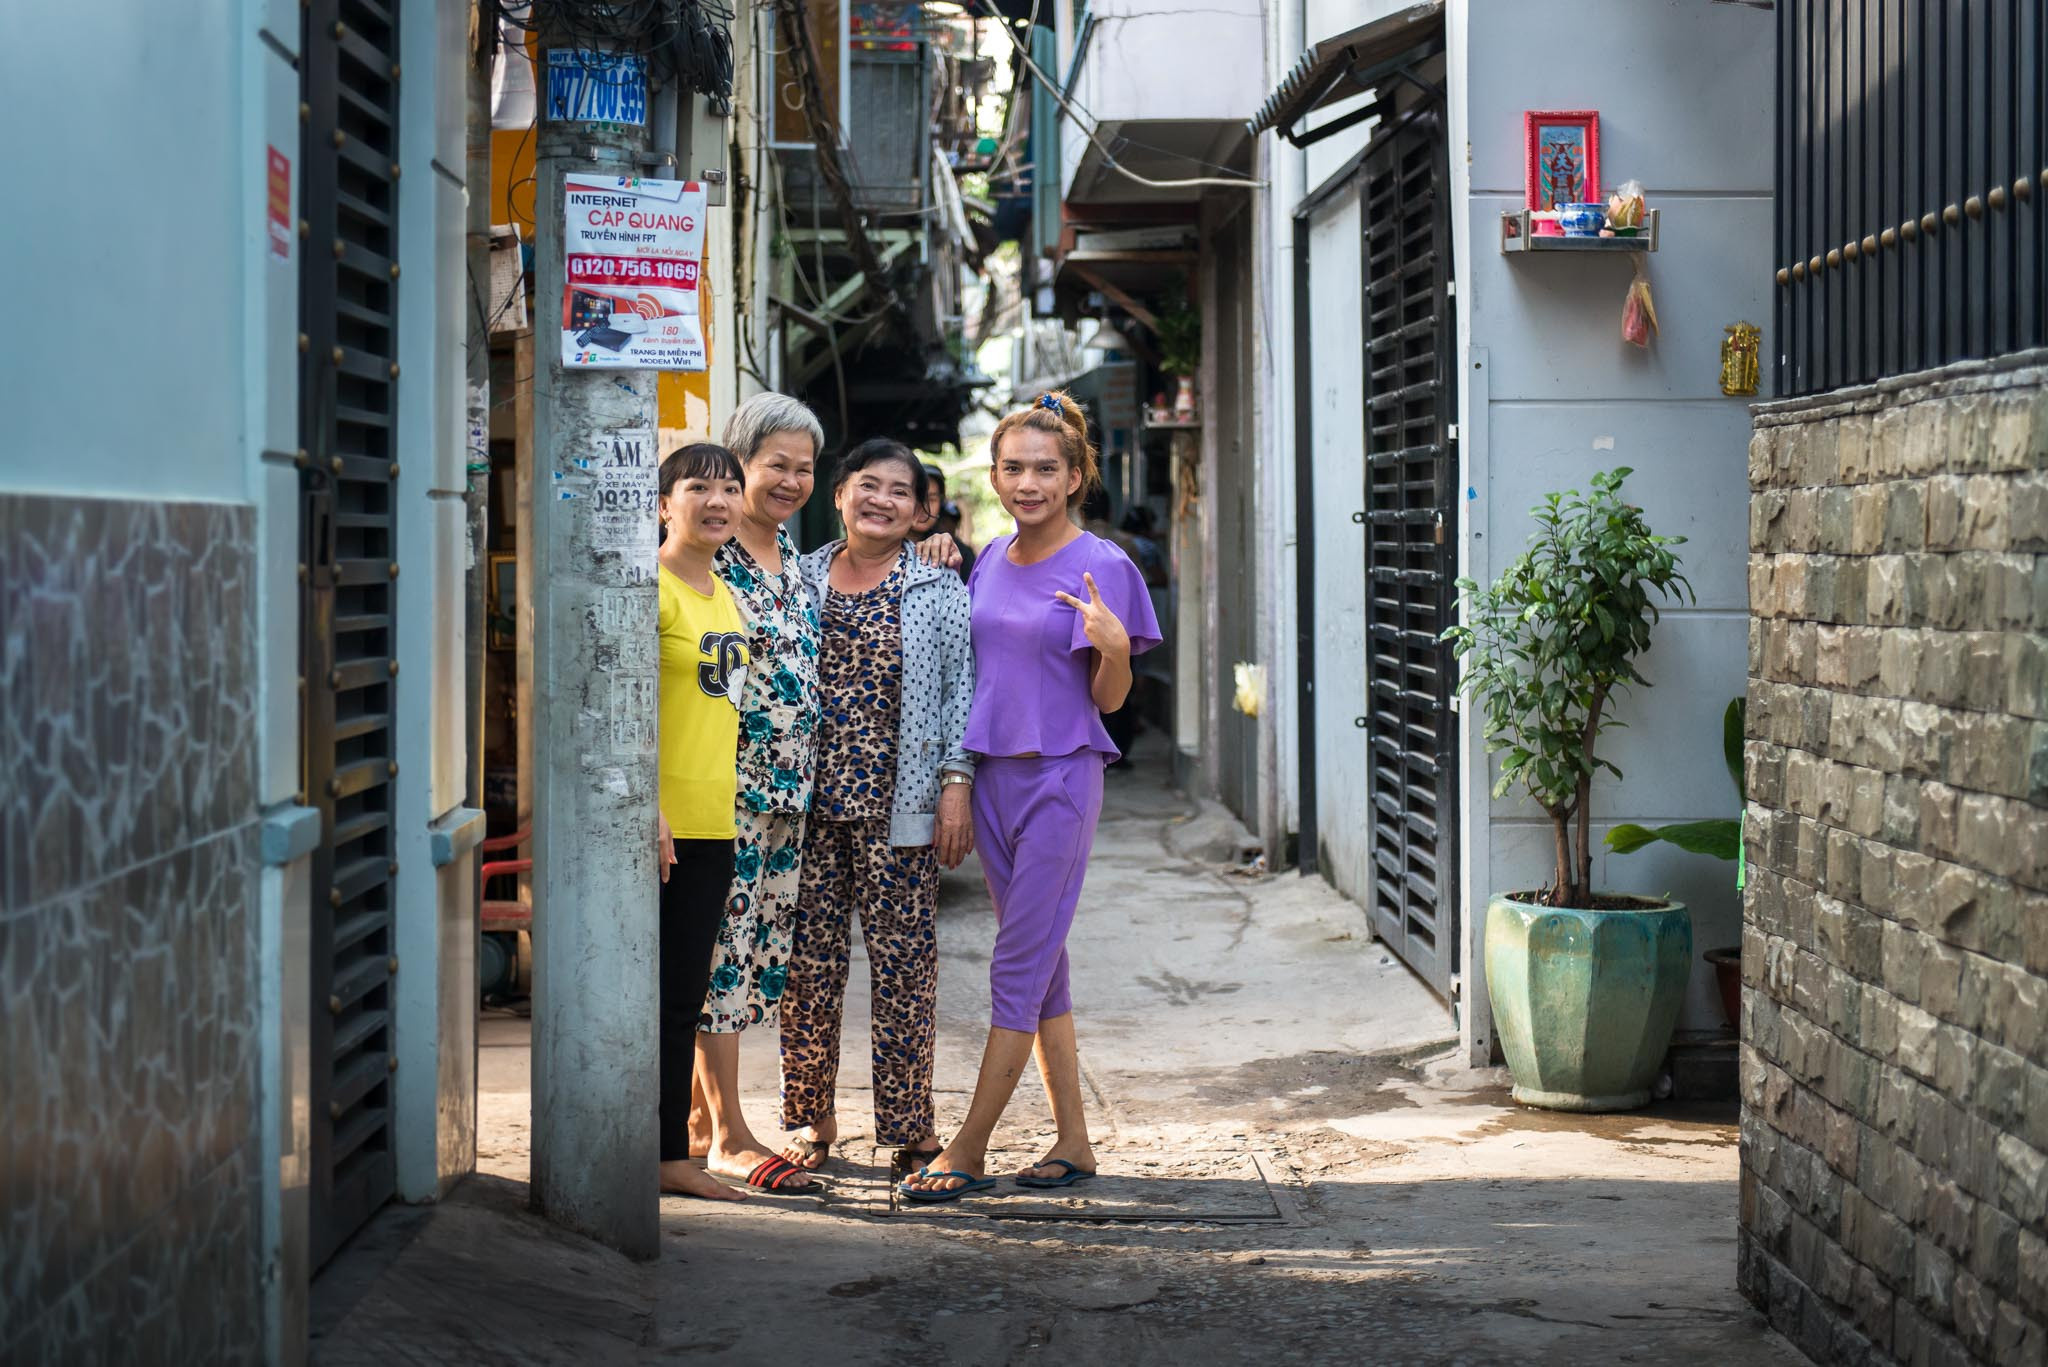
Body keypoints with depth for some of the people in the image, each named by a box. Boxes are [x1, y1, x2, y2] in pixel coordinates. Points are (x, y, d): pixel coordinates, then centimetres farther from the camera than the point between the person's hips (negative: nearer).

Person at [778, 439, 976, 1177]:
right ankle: (812, 1121, 15)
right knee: (807, 963, 3)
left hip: (898, 808, -2)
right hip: (810, 804, 2)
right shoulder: (799, 580, 10)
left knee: (903, 964, 0)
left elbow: (961, 693, 3)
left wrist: (956, 784, -7)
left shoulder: (939, 590, 5)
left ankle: (911, 1126, 7)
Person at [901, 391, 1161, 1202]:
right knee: (1041, 964, 11)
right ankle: (1073, 1142, 18)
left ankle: (969, 1150, -1)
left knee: (1019, 967, -4)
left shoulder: (1102, 568, -9)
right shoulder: (991, 561, 10)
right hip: (992, 772, 7)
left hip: (1060, 778, -7)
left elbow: (1108, 699, -7)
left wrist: (1115, 646, -27)